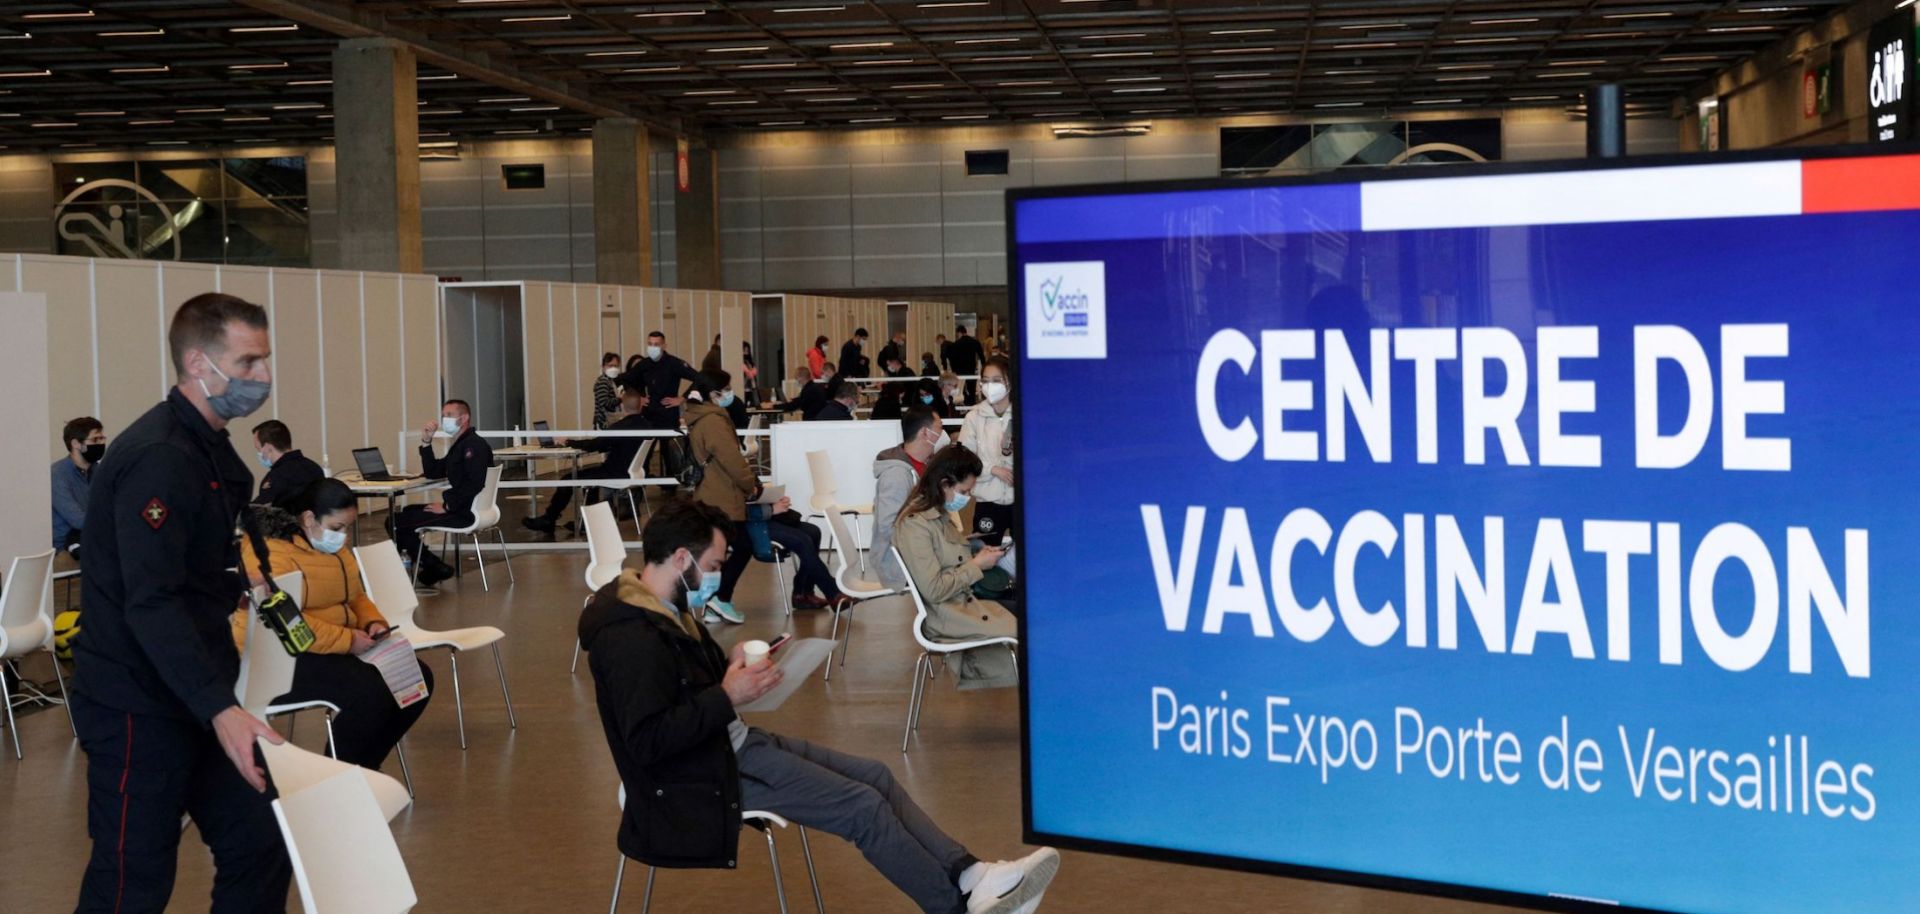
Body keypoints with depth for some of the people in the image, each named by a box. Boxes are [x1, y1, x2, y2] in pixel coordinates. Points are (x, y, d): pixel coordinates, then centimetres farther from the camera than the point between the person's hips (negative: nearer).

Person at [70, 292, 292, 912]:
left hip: (196, 698, 9)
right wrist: (219, 709, -37)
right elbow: (150, 603, -29)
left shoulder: (209, 447, 11)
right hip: (138, 708, -9)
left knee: (260, 849, 7)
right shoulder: (158, 459, -20)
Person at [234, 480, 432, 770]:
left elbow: (354, 596, 22)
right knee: (371, 693, -30)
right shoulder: (269, 552, -19)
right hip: (281, 659, -10)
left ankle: (360, 769, 6)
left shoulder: (332, 545, 11)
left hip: (336, 649, 10)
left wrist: (373, 622, 0)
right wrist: (347, 640, -26)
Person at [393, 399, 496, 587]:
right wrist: (426, 443, 11)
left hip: (466, 513, -11)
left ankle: (436, 568, -3)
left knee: (396, 523, -11)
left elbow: (475, 484, -24)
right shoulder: (459, 445, 21)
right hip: (459, 508, 11)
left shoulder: (474, 445, -12)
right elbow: (431, 473, 22)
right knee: (406, 512, 26)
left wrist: (447, 507, -20)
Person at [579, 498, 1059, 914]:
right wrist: (728, 698, -25)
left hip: (732, 743, 11)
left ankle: (967, 874, -1)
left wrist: (734, 668, -2)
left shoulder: (662, 609, 7)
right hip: (704, 771, -11)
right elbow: (648, 741, -31)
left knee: (874, 775, 4)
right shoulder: (632, 638, -25)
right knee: (864, 806, -10)